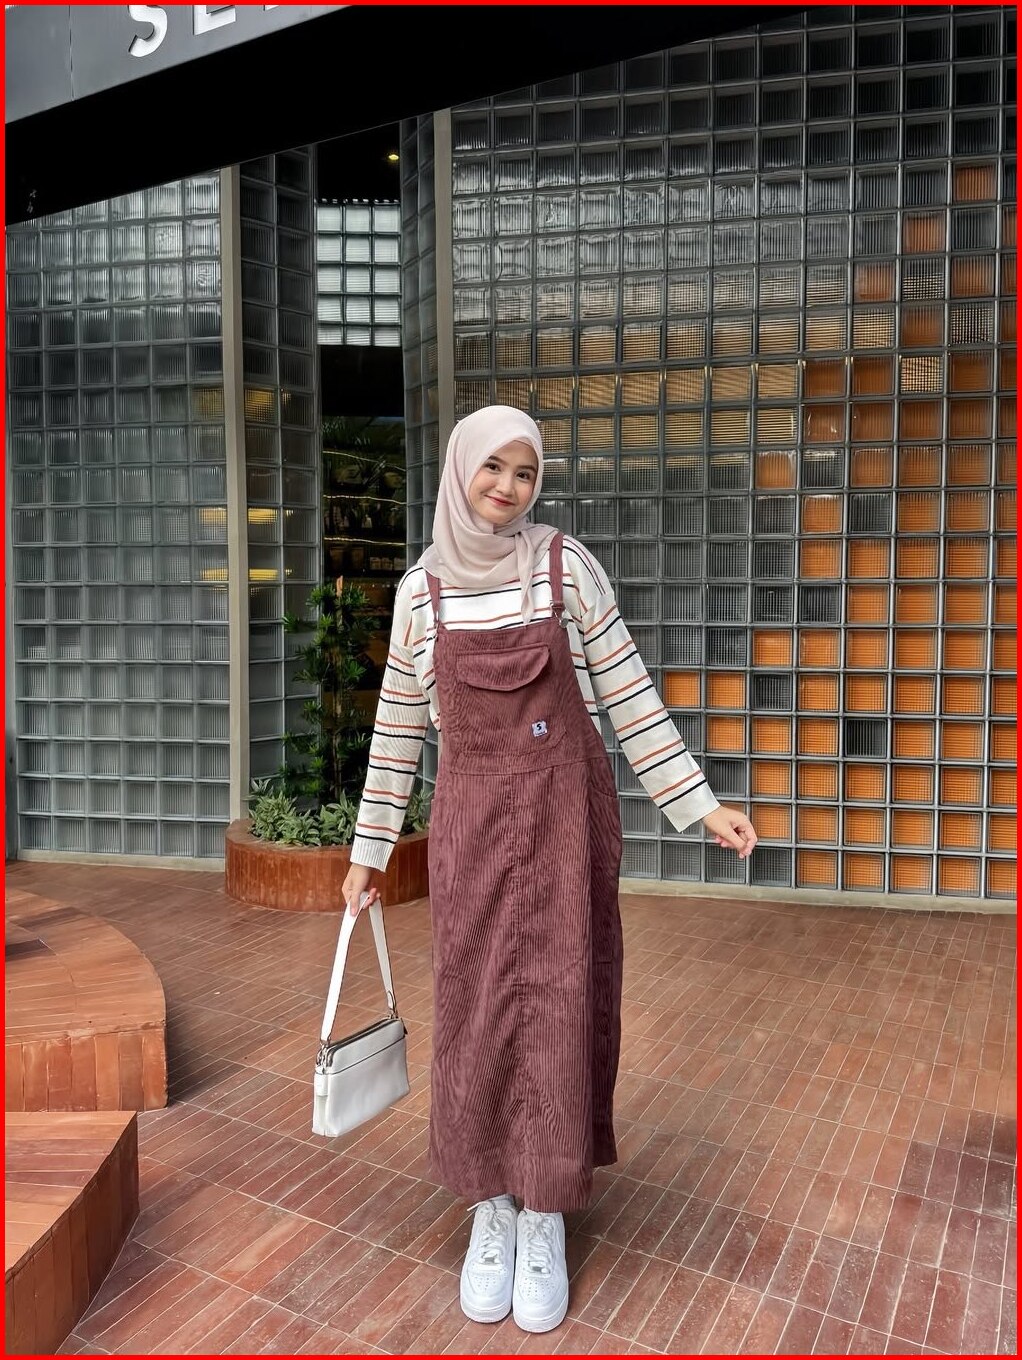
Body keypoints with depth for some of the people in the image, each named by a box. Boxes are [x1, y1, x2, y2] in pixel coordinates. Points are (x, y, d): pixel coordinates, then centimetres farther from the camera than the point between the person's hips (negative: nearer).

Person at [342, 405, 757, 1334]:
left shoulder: (568, 566, -3)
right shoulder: (422, 591, 2)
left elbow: (630, 699, -1)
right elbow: (398, 733, 9)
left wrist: (702, 806, -3)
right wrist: (368, 852, 13)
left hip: (566, 812, -1)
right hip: (471, 821, 2)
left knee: (557, 1006, 4)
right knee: (478, 1009, 7)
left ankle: (544, 1218, 25)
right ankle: (491, 1205, 29)